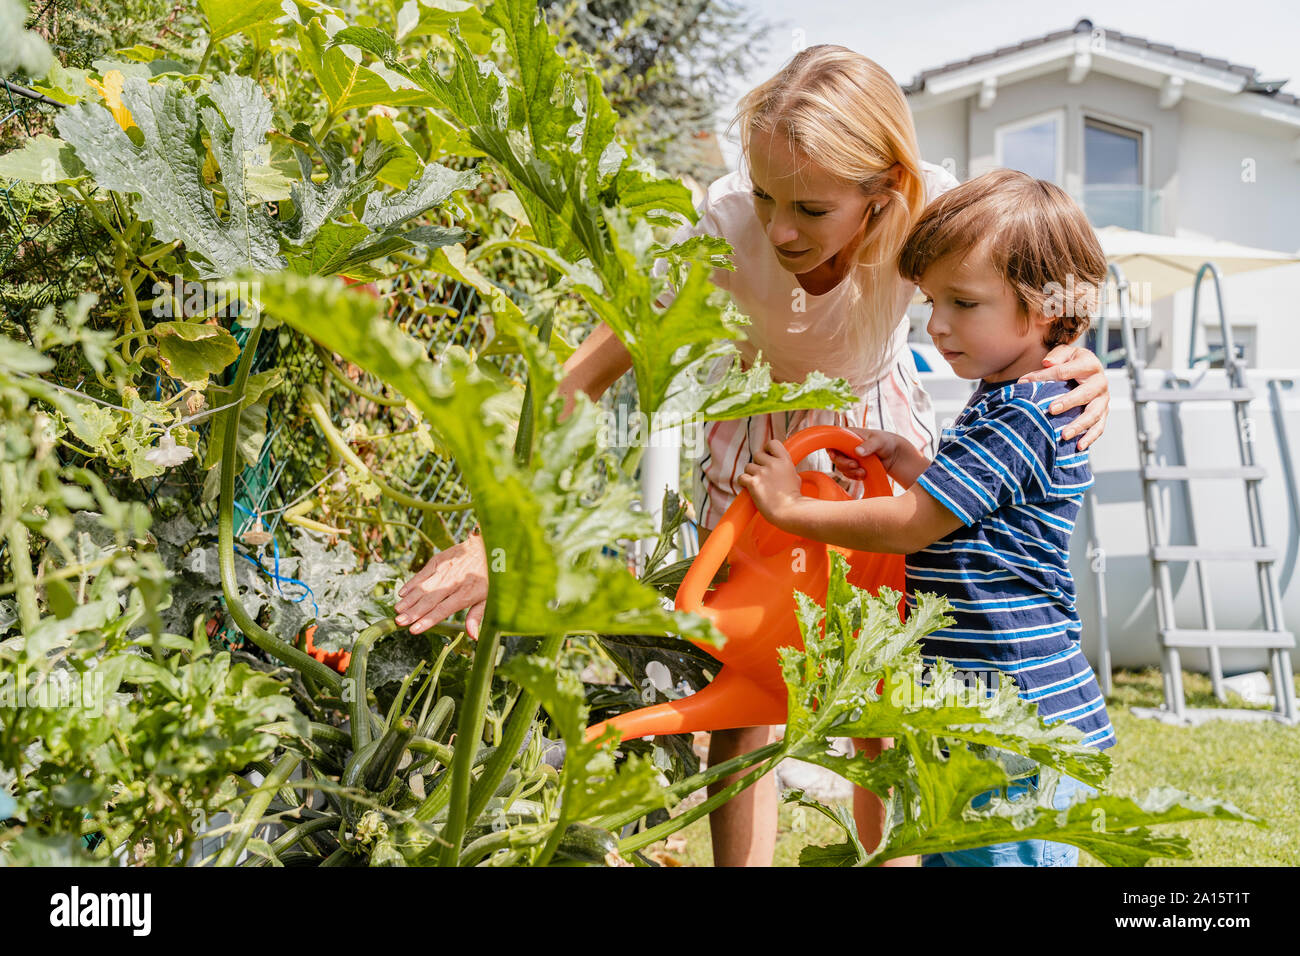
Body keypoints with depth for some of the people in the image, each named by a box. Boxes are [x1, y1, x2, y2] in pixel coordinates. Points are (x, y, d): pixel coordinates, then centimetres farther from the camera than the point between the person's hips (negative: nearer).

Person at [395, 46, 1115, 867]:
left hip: (878, 428, 1)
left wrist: (1079, 366, -39)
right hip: (755, 431, -1)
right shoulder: (727, 223, -35)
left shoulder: (929, 210, -32)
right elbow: (586, 378, -34)